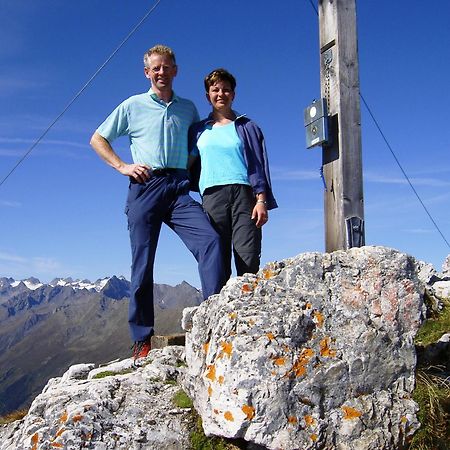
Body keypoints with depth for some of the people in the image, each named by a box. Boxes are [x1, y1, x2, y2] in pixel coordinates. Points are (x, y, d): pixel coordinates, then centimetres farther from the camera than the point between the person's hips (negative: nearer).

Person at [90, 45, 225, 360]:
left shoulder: (187, 108, 19)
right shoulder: (133, 106, 12)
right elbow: (98, 139, 16)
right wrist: (122, 166, 1)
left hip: (178, 187, 2)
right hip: (145, 187, -1)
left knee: (210, 240, -22)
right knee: (143, 263, -3)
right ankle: (142, 340, 4)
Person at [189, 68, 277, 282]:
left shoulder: (247, 127, 17)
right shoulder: (199, 130, 21)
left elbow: (259, 165, 9)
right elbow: (188, 164, 22)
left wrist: (262, 201, -2)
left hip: (243, 193, -1)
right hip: (212, 196, 1)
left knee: (249, 260, -13)